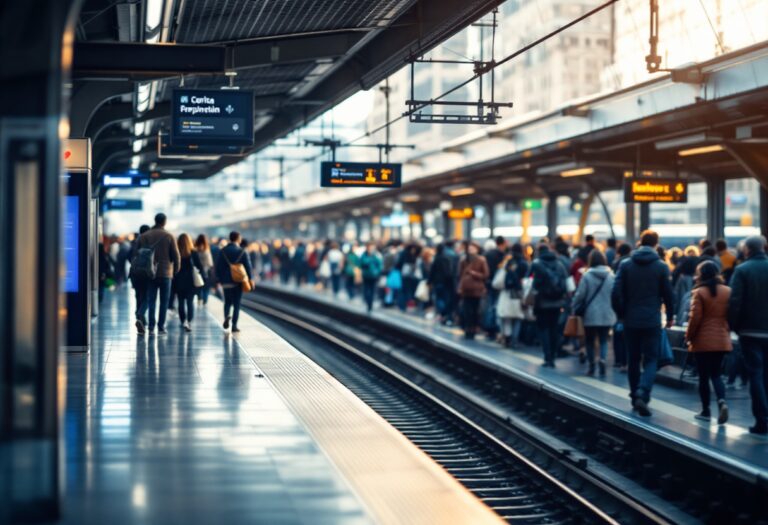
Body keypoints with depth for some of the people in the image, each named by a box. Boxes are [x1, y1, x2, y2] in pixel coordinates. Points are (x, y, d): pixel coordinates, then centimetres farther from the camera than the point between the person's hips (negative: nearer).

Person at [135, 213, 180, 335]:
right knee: (164, 301, 6)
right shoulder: (169, 237, -4)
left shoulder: (144, 236, 4)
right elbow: (176, 256, -5)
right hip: (165, 274, -2)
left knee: (151, 301, 6)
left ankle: (151, 327, -5)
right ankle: (161, 327, 4)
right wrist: (175, 271, 9)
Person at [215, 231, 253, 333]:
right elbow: (248, 266, -7)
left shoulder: (223, 251, -1)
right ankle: (234, 326, 3)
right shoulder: (242, 252, -7)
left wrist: (219, 279, 9)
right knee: (236, 304, 5)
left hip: (226, 281, 2)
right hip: (238, 282, -2)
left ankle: (226, 316, -13)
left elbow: (217, 266, 0)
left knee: (227, 302, 16)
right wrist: (250, 279, 3)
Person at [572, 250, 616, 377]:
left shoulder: (587, 276, -9)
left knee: (590, 341, 12)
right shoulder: (611, 275, -3)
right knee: (603, 340, 10)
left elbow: (580, 294, -7)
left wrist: (574, 307, 8)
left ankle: (591, 367, 14)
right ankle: (603, 359, -16)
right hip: (607, 315, 2)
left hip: (591, 314, -2)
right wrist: (614, 309, 10)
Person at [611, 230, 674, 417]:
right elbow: (668, 294, -1)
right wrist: (670, 316, 13)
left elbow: (616, 293, -6)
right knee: (651, 360, 1)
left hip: (630, 321, 2)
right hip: (652, 321, -2)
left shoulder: (626, 265, 0)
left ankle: (635, 396, 19)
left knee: (633, 360, 14)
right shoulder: (661, 267, -4)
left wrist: (621, 314, 7)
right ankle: (642, 393, -20)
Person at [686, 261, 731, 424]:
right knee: (716, 374, 13)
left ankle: (706, 411, 12)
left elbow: (695, 317, -12)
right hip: (722, 340, 4)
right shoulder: (727, 291, 2)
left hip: (703, 340, -4)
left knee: (704, 376, 7)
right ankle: (722, 401, -12)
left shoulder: (699, 292, -10)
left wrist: (689, 336, 0)